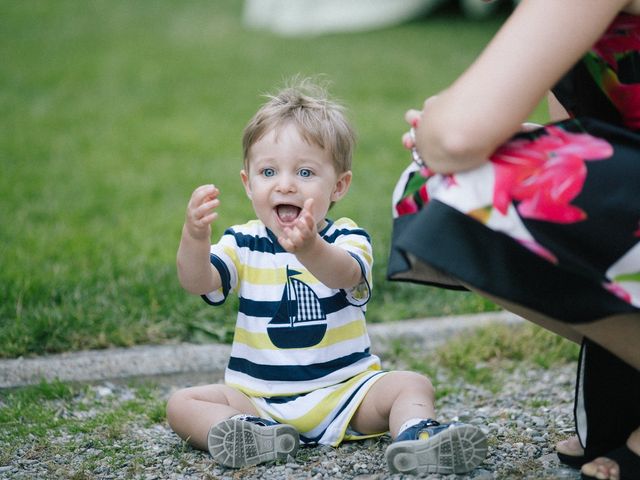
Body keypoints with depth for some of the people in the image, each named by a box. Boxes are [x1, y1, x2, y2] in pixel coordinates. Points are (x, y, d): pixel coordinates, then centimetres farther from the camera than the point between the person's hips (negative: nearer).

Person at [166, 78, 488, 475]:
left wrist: (309, 249, -54)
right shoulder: (243, 244, 2)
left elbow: (345, 274, -30)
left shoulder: (347, 238, -6)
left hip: (344, 390, -1)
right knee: (182, 403, -19)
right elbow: (197, 282, -15)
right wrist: (195, 235, -37)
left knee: (412, 385, -19)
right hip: (256, 397, 1)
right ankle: (257, 436, -39)